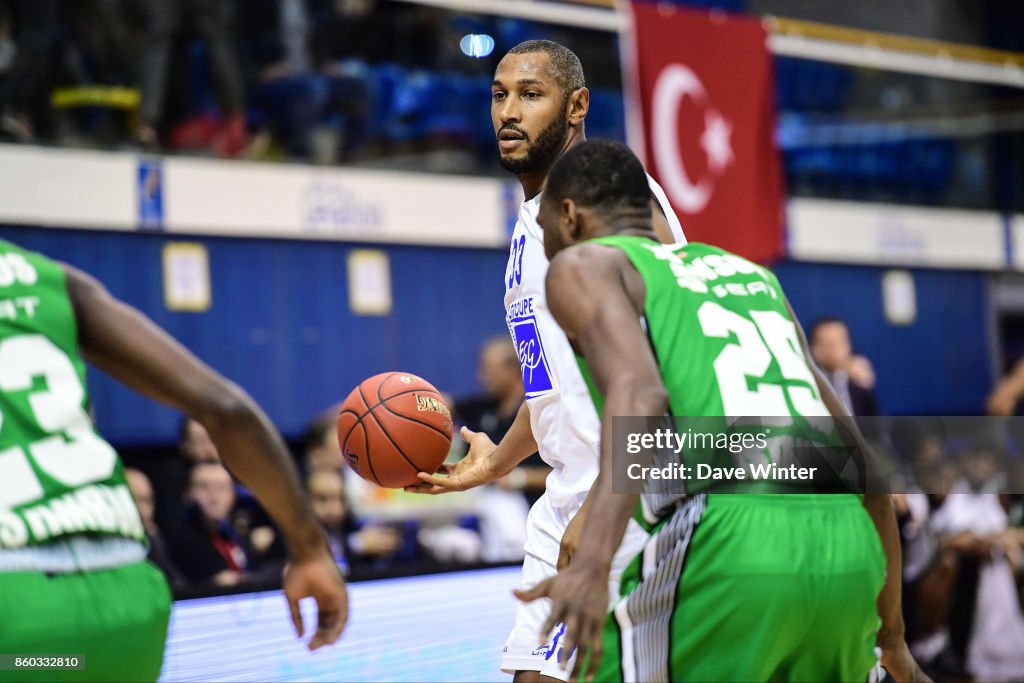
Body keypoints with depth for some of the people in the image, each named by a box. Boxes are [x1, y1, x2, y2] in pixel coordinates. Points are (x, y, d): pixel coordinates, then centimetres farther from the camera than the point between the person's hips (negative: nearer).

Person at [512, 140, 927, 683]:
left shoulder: (585, 265, 12)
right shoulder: (751, 273, 30)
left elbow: (639, 393, -11)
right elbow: (857, 455, 26)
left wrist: (592, 562, -24)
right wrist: (891, 633, 33)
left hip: (729, 540, -6)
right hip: (845, 544, 7)